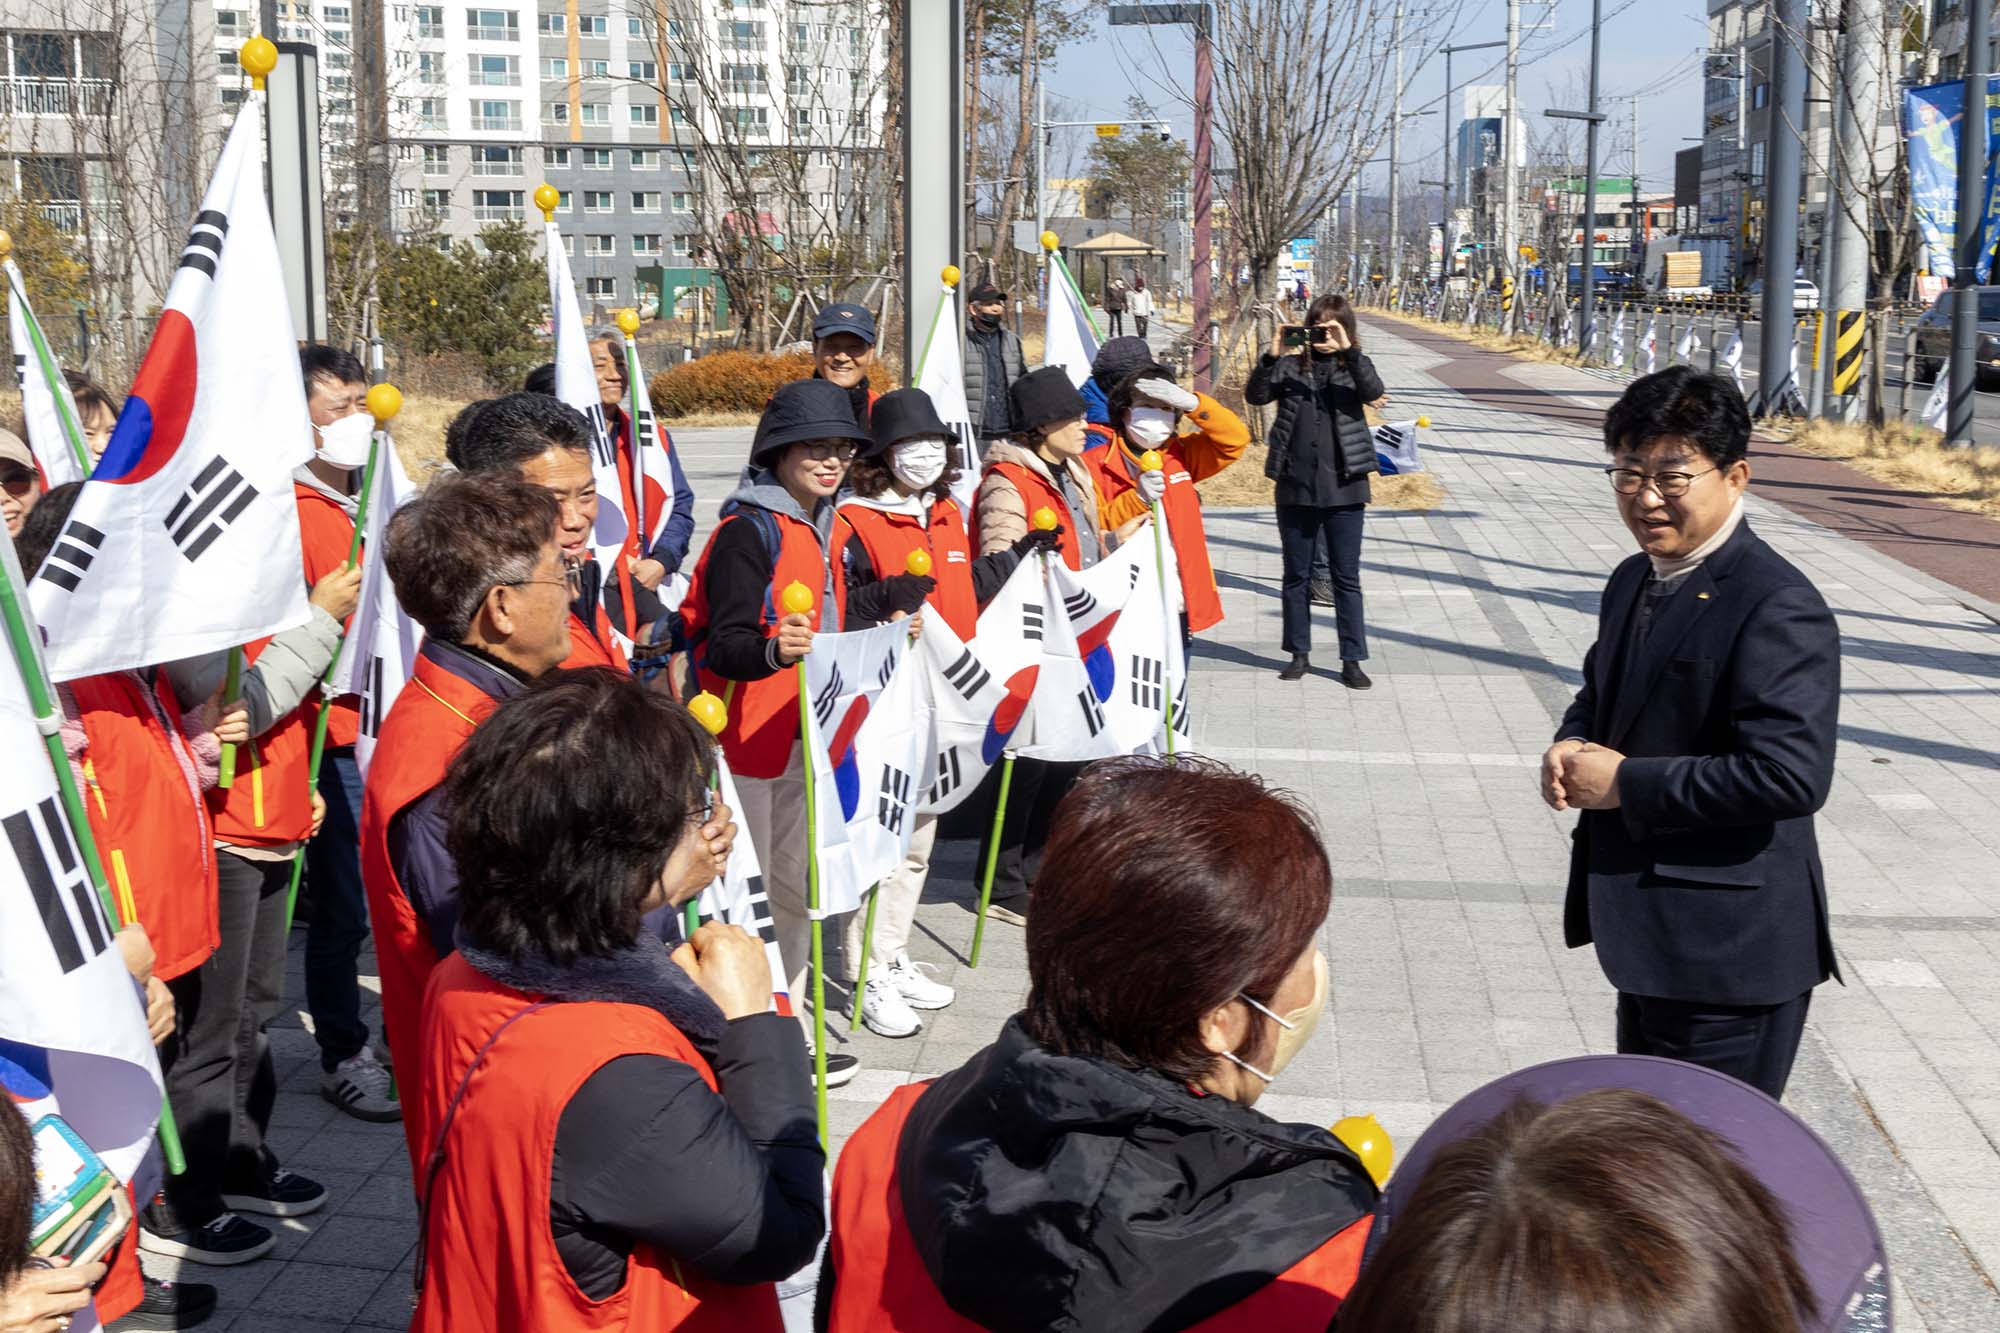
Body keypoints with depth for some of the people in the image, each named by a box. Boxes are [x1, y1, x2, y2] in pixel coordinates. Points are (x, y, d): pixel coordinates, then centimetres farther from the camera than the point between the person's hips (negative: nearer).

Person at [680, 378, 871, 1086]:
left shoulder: (831, 529, 12)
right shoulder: (747, 530, -15)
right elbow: (722, 647, -23)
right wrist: (773, 650, -41)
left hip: (811, 733, 9)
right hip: (748, 736, -9)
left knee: (798, 885, 16)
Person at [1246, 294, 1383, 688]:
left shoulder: (1353, 366, 4)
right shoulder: (1290, 367, 5)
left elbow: (1372, 391, -17)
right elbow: (1255, 396, -8)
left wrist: (1348, 351, -26)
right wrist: (1271, 356, -21)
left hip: (1343, 488, -2)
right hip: (1295, 487, 2)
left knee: (1346, 576, 3)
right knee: (1296, 575, 10)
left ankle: (1352, 660, 9)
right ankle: (1300, 653, 22)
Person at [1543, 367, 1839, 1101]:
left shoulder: (1777, 608, -20)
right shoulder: (1633, 581, 9)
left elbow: (1793, 773, -29)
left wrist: (1627, 783, -22)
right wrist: (1569, 748, -1)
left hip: (1729, 954, -9)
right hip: (1647, 932, 9)